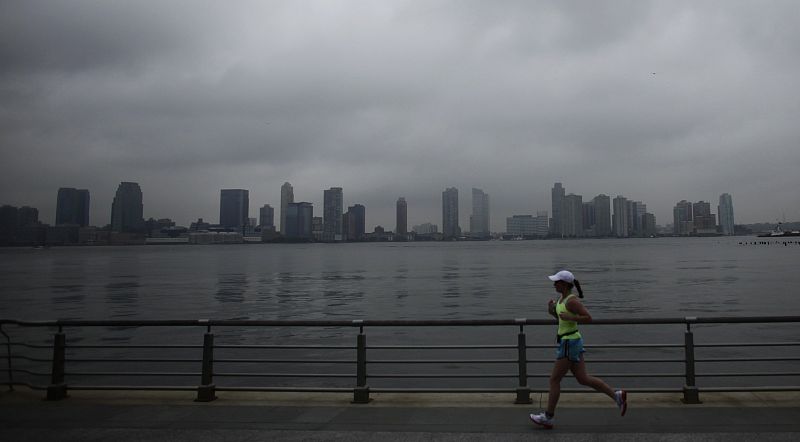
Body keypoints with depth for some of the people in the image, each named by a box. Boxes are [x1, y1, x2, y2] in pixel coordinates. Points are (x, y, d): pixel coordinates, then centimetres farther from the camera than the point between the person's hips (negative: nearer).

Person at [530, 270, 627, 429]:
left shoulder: (572, 300, -19)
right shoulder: (563, 298, 9)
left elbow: (588, 318, -22)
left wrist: (568, 317, -23)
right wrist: (552, 311, 3)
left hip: (570, 344, -10)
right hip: (571, 342, 10)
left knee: (554, 379, -1)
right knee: (583, 379, 13)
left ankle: (548, 417, 9)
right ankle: (617, 396, 17)